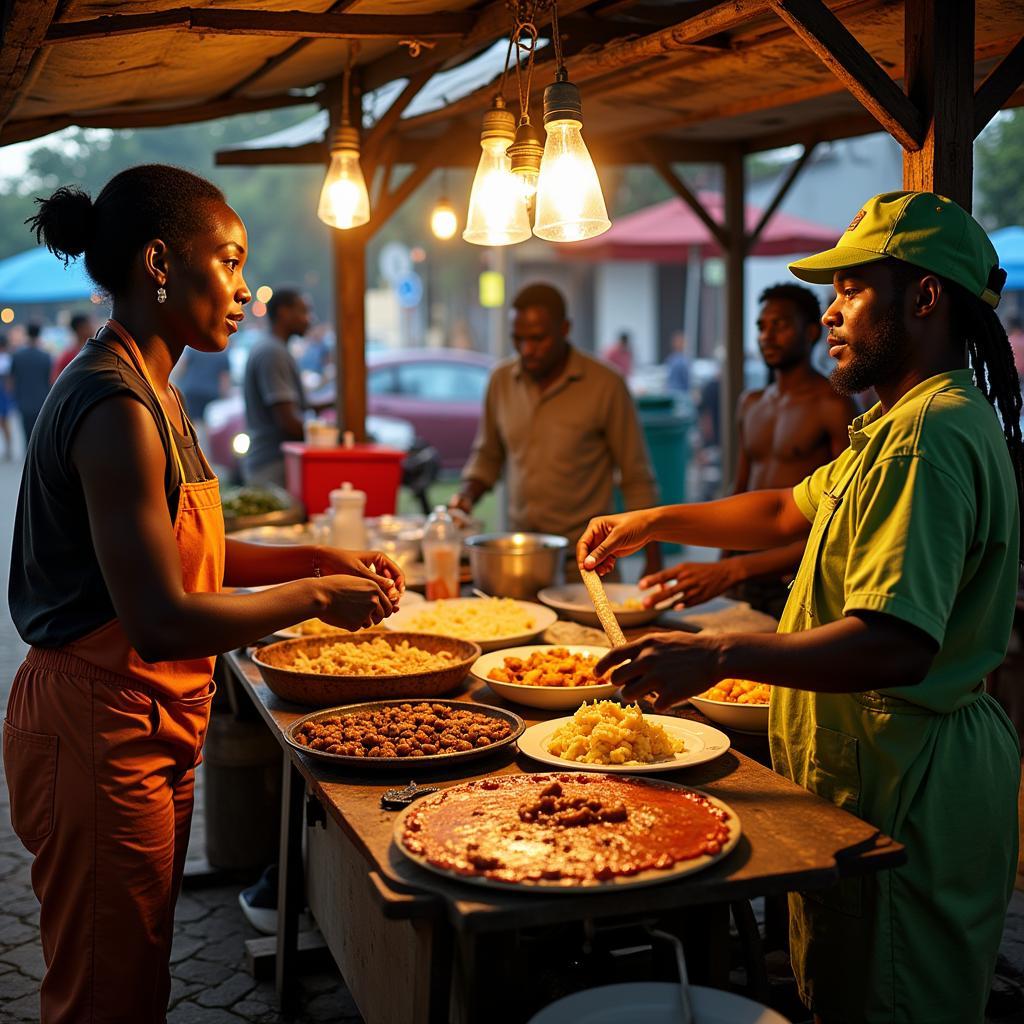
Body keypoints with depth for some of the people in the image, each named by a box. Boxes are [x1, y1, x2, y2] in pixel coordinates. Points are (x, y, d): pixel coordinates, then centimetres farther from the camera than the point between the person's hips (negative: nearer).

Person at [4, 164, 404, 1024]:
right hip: (102, 734, -10)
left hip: (151, 731, 10)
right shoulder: (114, 406, -22)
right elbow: (162, 623, -26)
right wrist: (315, 597, -15)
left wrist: (319, 557, 7)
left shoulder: (153, 396, 10)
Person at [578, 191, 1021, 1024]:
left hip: (906, 791, -10)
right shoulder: (914, 419, 14)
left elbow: (898, 643, -34)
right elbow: (794, 511, 23)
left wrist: (717, 657, -33)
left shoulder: (929, 437, -23)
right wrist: (653, 522, 15)